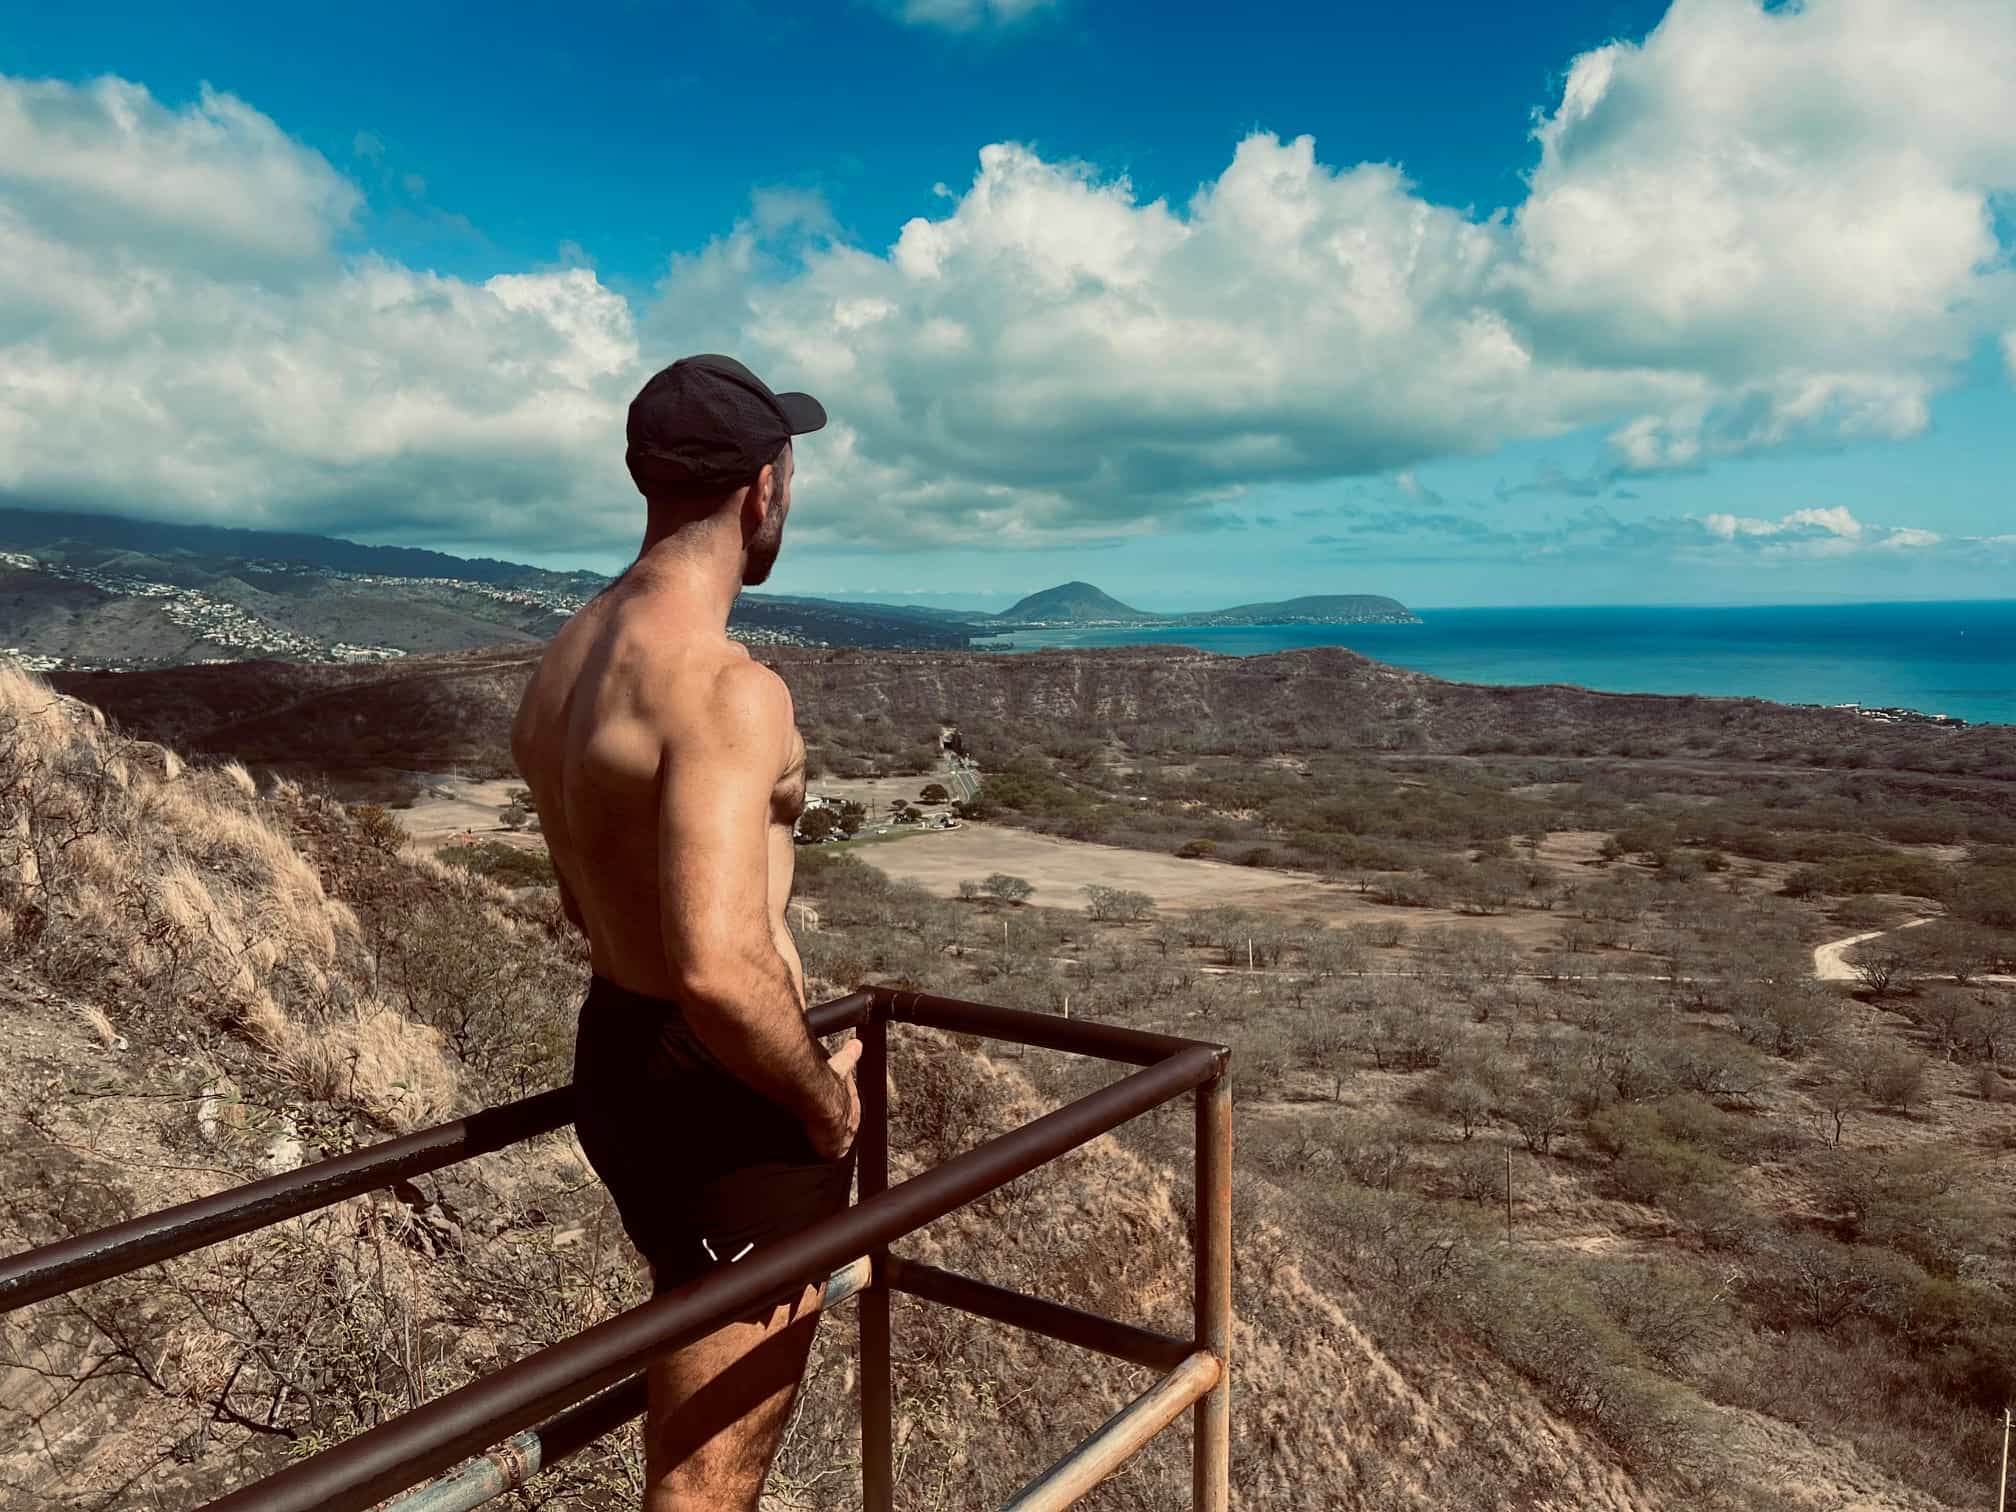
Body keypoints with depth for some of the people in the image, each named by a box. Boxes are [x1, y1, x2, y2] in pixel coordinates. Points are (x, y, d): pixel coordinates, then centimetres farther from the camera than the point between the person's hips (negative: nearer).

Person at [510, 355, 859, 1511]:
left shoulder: (565, 660, 6)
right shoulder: (726, 687, -25)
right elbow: (719, 967, -35)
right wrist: (825, 1100, -17)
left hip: (617, 1056, 9)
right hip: (724, 1095, -9)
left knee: (691, 1403, 31)